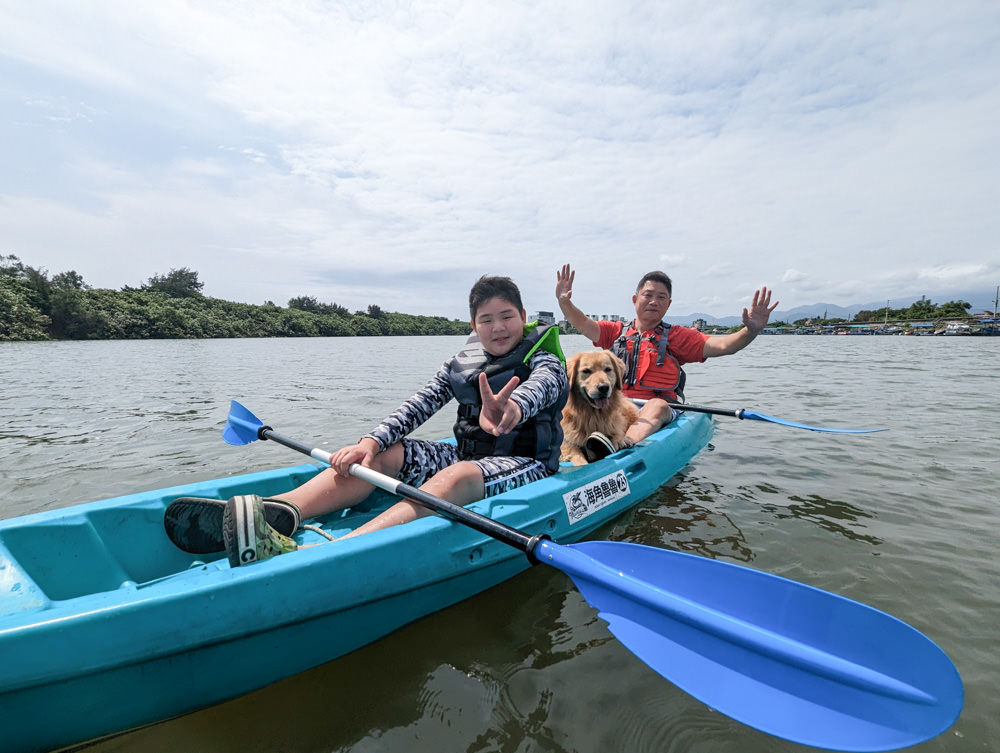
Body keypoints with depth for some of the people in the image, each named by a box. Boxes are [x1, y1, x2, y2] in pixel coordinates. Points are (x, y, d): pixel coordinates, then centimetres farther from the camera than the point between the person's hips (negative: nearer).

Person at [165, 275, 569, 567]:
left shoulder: (544, 362, -7)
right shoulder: (462, 362, 7)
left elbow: (537, 389, -33)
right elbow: (419, 405, -5)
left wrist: (510, 409, -58)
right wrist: (371, 441, -23)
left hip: (525, 465, -5)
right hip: (466, 454, 6)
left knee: (459, 475, -39)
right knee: (383, 453, -16)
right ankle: (279, 512, -39)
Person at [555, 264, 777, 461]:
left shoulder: (677, 336, 15)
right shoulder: (616, 332, 20)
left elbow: (721, 345, 3)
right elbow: (584, 324, 6)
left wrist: (751, 331, -15)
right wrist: (564, 302, -12)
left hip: (658, 408, -1)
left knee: (657, 406, -37)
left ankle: (625, 445, -65)